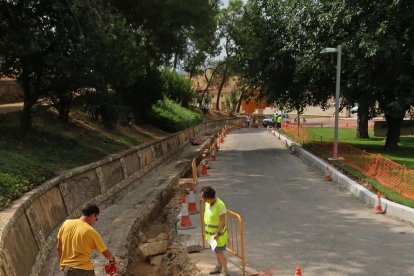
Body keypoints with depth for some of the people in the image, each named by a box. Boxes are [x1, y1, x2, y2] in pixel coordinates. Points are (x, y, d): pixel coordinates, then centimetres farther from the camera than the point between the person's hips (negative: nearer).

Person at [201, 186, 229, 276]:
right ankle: (219, 267, 36)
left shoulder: (220, 205, -28)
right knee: (216, 250, 20)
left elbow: (223, 221, -24)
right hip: (211, 232, 8)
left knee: (219, 252, -3)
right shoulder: (207, 203, -4)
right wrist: (205, 227, 11)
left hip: (219, 232, -8)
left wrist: (217, 234, -23)